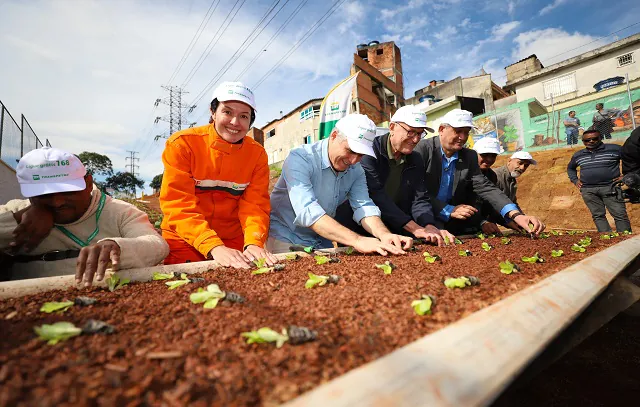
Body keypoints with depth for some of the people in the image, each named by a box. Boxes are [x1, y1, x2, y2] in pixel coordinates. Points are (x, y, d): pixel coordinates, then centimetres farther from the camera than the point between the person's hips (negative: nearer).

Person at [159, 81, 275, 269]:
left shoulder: (257, 154, -5)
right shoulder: (182, 144, -13)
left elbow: (255, 204, -11)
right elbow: (178, 205, -19)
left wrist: (253, 243, -30)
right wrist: (214, 247, -33)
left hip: (235, 243, 2)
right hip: (184, 242, -1)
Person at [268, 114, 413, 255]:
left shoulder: (356, 170, -2)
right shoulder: (300, 159, -21)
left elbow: (364, 207, -11)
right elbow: (307, 212, -33)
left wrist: (385, 235, -31)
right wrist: (357, 240, -41)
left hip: (322, 242, 5)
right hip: (285, 239, -5)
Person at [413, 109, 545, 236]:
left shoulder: (469, 156, 4)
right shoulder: (423, 148, -11)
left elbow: (485, 188, -4)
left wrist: (516, 215, -19)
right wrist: (449, 210, -21)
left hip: (451, 222, 6)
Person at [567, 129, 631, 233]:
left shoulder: (614, 149, 3)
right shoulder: (578, 155, 14)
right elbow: (570, 168, 30)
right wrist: (574, 180, 16)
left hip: (610, 188, -3)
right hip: (588, 190, 3)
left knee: (620, 214, -4)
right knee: (598, 215, 2)